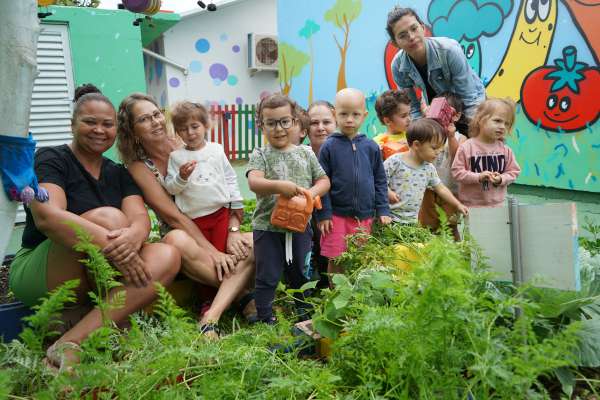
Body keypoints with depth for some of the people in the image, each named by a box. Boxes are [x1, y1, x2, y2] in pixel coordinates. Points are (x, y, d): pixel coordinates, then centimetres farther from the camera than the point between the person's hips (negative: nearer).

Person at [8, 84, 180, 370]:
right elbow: (46, 216, -25)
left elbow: (141, 218, -6)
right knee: (109, 217, -29)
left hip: (94, 280, 6)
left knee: (168, 256, -21)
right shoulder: (51, 159, -5)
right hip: (37, 272, -6)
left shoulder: (119, 173, 12)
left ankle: (72, 341, -31)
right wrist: (113, 247, -36)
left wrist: (133, 236, -32)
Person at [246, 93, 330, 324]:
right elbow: (254, 182, -21)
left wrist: (311, 192, -13)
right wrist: (278, 186, -39)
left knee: (301, 274, 19)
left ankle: (304, 315, 38)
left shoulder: (305, 153, 6)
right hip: (268, 227, -3)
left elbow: (324, 181, 8)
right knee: (267, 277, 5)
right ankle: (265, 320, 20)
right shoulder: (260, 155, -4)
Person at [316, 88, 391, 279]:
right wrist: (324, 214, -8)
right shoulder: (329, 146, -4)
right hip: (337, 215, -3)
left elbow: (380, 181, 10)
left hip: (365, 216, 3)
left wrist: (383, 210, 4)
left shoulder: (371, 147, 4)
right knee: (336, 261, 3)